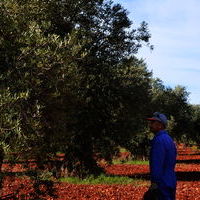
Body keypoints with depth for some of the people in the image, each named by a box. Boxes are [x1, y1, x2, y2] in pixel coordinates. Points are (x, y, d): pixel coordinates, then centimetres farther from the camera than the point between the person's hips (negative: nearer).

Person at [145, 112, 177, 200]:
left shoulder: (159, 140, -16)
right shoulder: (169, 139, 16)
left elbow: (157, 164, -21)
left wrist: (154, 183, -20)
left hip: (163, 184, -10)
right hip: (171, 182, 10)